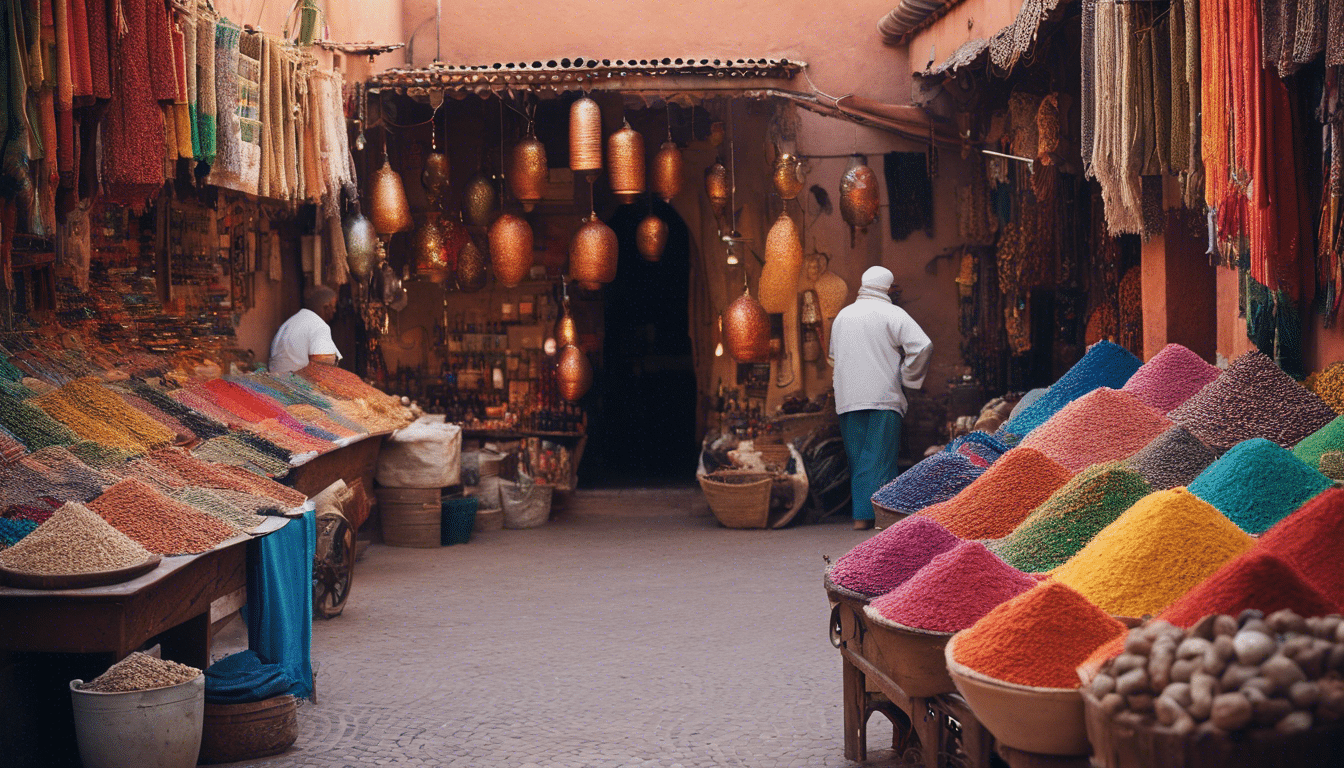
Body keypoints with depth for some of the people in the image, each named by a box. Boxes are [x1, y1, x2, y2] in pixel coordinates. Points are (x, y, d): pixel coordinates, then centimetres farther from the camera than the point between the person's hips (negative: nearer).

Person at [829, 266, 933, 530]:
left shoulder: (842, 316, 13)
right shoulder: (892, 314, -4)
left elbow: (834, 357, 24)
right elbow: (923, 345, -14)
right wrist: (907, 377, -2)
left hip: (847, 398, 5)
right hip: (883, 396, -5)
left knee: (857, 457, 9)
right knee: (880, 457, -2)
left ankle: (859, 513, 7)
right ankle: (871, 514, -6)